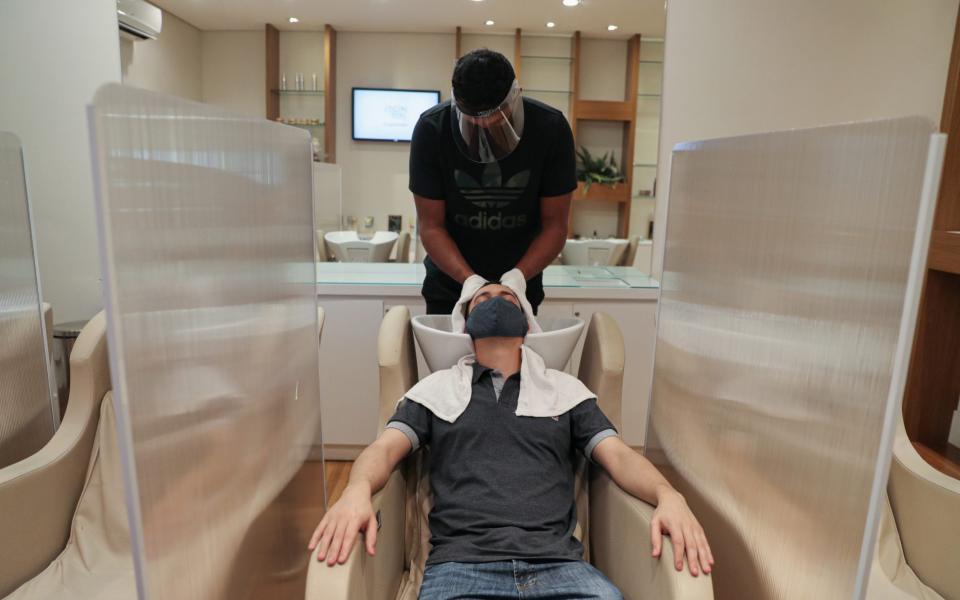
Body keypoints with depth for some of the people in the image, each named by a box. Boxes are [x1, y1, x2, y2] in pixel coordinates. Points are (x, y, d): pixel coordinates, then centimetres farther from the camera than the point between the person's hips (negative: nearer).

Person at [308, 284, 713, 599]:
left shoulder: (567, 389, 19)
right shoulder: (435, 389, 18)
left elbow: (618, 457, 11)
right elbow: (385, 448, 6)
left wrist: (669, 496, -12)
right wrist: (357, 491, -19)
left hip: (558, 563, 2)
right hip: (462, 562, -1)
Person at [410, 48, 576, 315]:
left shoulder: (551, 128, -16)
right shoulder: (431, 129, -17)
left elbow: (555, 225, -11)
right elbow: (431, 225, -13)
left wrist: (520, 275, -26)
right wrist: (469, 280, -27)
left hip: (520, 285, 0)